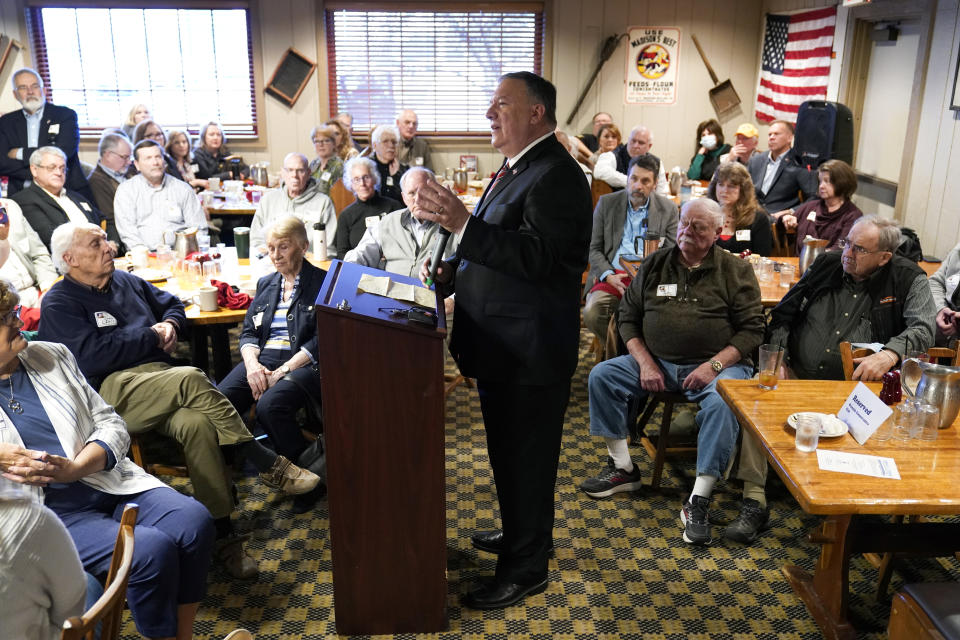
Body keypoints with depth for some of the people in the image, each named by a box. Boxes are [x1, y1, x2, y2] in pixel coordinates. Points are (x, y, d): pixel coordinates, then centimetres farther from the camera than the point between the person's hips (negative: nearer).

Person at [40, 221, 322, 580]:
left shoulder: (125, 281, 23)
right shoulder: (59, 304, 3)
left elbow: (172, 304, 33)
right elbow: (92, 356, -11)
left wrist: (170, 325, 8)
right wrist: (152, 337, -3)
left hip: (160, 383, 5)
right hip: (112, 392, -5)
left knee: (197, 423, -30)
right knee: (191, 379, -34)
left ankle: (222, 535, -27)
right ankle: (268, 465, -25)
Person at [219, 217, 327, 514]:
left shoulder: (323, 282, 3)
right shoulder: (265, 284, 23)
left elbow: (321, 341, -7)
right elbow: (248, 332, 17)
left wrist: (281, 372, -15)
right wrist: (252, 364, -6)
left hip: (303, 364, -5)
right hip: (261, 359, 5)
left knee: (270, 406, -34)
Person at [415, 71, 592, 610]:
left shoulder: (556, 176, -18)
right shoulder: (520, 168, 15)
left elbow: (537, 257, -29)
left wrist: (463, 223, -34)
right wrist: (452, 269, 9)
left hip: (529, 353, -10)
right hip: (504, 346, 10)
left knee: (525, 456, 4)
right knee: (512, 450, 23)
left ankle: (526, 568, 22)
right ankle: (522, 533, 43)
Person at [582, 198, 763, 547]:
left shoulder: (736, 270, 2)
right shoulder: (654, 265, 10)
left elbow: (752, 328, -2)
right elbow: (628, 318, 10)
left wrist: (714, 365, -16)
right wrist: (645, 363, -5)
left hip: (718, 364, -3)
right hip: (657, 361, 4)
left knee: (722, 403, -35)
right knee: (602, 375, -14)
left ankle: (698, 501, -27)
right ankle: (622, 468, -4)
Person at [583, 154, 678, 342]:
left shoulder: (668, 208, 10)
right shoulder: (606, 203, 10)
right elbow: (593, 248, 8)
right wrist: (609, 276, -10)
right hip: (612, 275, 1)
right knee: (591, 312, -29)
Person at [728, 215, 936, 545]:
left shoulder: (908, 280, 3)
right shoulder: (827, 264, 10)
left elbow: (923, 329, -7)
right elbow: (783, 314, 13)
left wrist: (890, 354, -26)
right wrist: (779, 359, 1)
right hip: (795, 375, 2)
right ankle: (754, 502, -20)